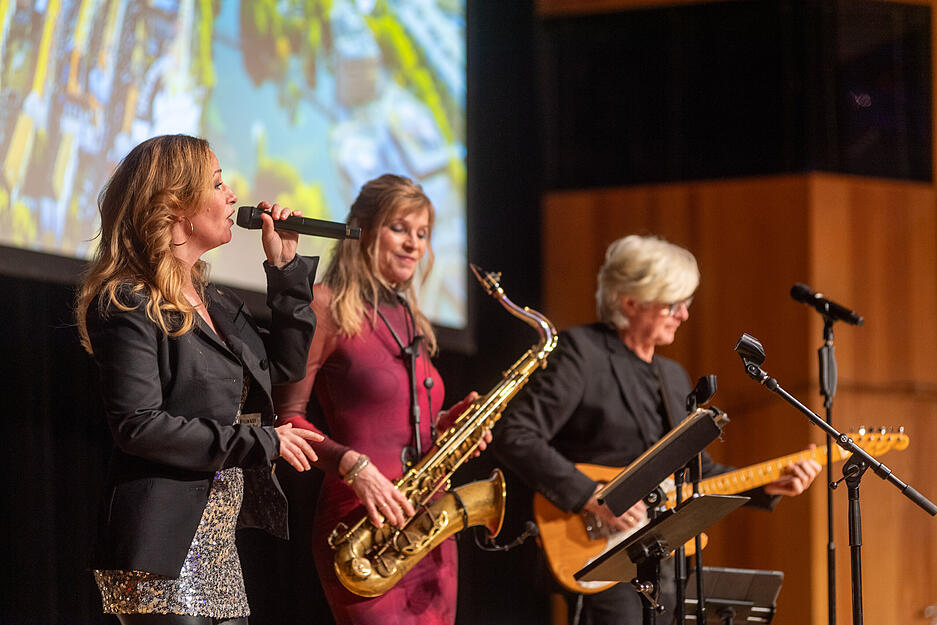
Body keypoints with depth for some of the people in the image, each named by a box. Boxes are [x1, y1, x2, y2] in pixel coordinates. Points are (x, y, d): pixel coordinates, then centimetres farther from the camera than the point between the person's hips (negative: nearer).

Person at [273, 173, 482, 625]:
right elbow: (287, 415, -8)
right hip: (362, 529, -8)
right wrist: (353, 465, -21)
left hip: (428, 528, 8)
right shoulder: (329, 308, -3)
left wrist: (448, 423, 5)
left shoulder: (410, 321, 20)